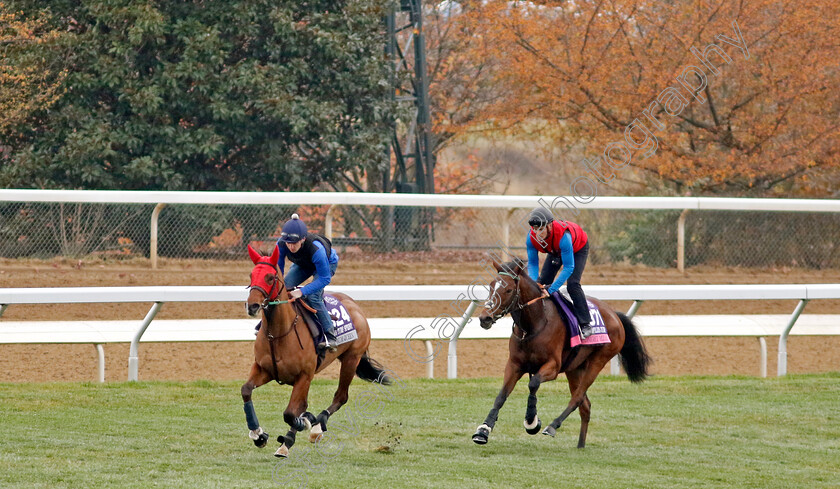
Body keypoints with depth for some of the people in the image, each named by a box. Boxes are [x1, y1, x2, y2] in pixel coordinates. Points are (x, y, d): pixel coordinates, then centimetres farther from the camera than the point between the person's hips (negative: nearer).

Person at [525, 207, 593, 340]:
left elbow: (568, 267, -40)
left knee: (572, 284, -21)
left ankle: (585, 325, -11)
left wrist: (552, 289, -45)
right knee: (542, 281, -3)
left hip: (578, 249, -6)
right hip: (556, 251, 6)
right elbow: (532, 263, -16)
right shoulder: (532, 237, -30)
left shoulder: (563, 236, -46)